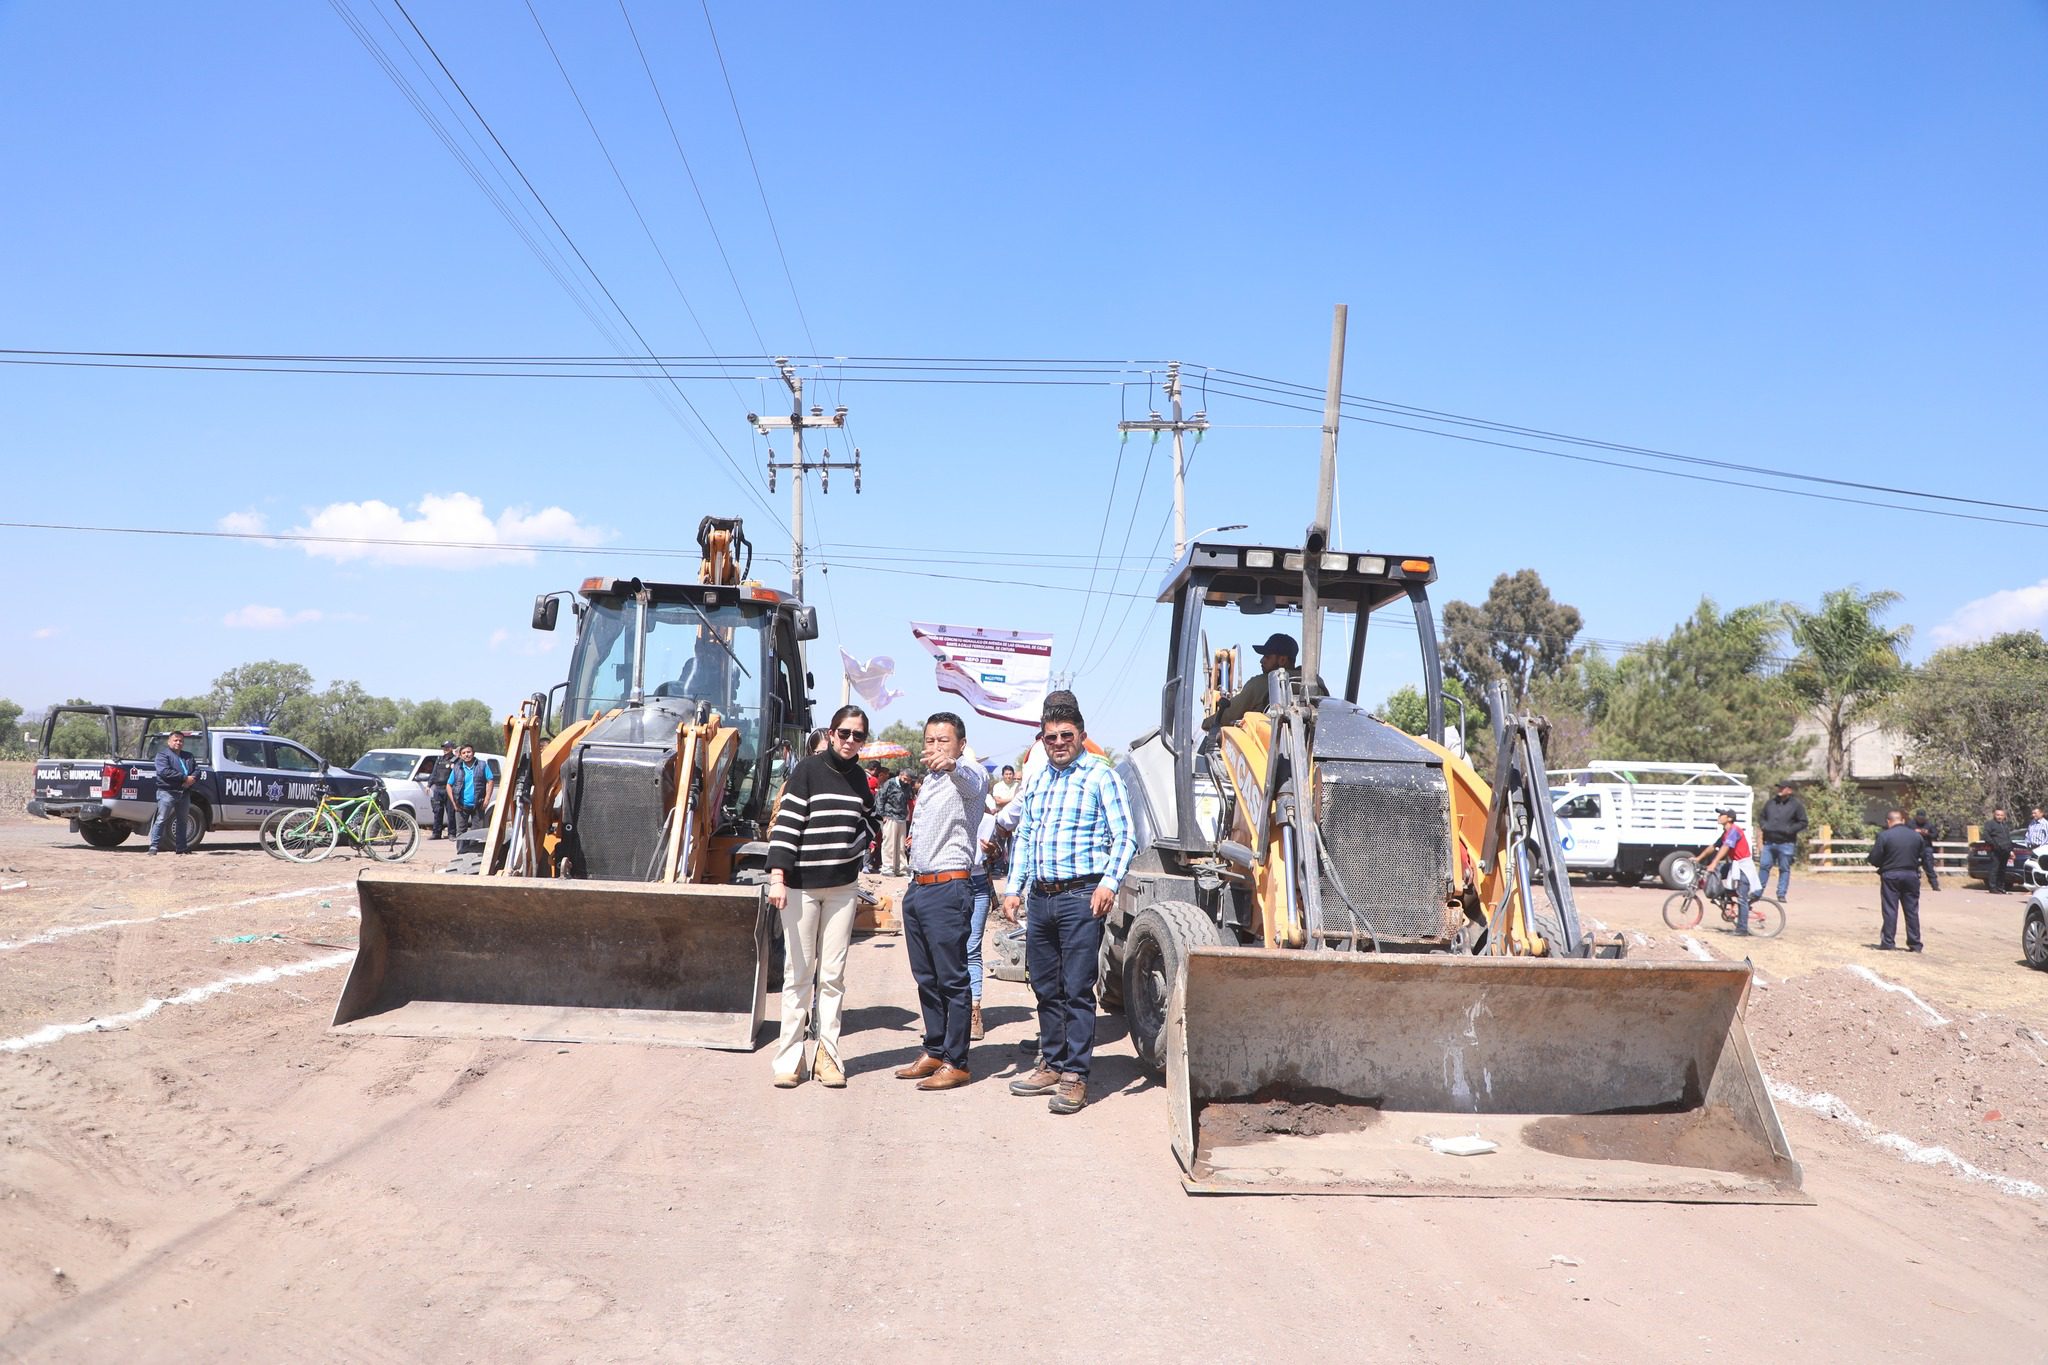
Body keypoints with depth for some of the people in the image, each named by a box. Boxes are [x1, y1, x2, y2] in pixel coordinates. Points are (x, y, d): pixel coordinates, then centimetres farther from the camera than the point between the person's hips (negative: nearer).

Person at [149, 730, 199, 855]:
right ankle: (154, 846, -8)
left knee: (182, 820, 12)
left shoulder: (188, 756, 20)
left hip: (184, 793, 7)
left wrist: (192, 779, -13)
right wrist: (185, 778, -18)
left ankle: (181, 847, 19)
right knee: (161, 820, -9)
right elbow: (164, 771, -16)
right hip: (167, 792, -7)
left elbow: (197, 770, 11)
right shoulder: (162, 754, -1)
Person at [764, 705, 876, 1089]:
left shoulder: (859, 778, 10)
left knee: (833, 973, 5)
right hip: (801, 885, -4)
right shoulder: (809, 770, -6)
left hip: (843, 886, 4)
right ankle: (789, 1057, 6)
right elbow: (786, 823, -12)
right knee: (798, 972, 0)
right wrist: (777, 877, -19)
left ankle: (828, 1056, 9)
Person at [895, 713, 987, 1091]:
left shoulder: (969, 774, -9)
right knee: (926, 978, 13)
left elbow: (971, 780, -36)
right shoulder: (928, 780, 19)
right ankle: (934, 1052, 22)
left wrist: (951, 764, -57)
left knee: (952, 979, -4)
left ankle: (956, 1063, 1)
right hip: (917, 888, 9)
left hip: (948, 887, -9)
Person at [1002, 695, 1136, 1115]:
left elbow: (1125, 837, -6)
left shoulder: (1100, 776, -1)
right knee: (1046, 989, 13)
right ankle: (1051, 1066, 25)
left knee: (1077, 990, -5)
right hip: (1040, 896, 6)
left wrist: (1110, 882, -18)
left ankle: (1075, 1077, 1)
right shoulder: (1037, 781, 17)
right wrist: (1014, 888, 16)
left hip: (1080, 897, -6)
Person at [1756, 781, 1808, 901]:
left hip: (1786, 843, -3)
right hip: (1769, 842, 3)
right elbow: (1761, 817, 20)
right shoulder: (1770, 803, 11)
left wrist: (1790, 829, -15)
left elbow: (1803, 822, -1)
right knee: (1764, 866, 2)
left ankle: (1781, 894, 9)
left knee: (1784, 869, 3)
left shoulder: (1796, 805, 0)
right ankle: (1758, 891, 11)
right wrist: (1763, 825, 0)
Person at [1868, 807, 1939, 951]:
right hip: (1911, 875, 3)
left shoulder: (1884, 836, -8)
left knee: (1890, 910, 1)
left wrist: (1868, 859, 11)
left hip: (1890, 876, -3)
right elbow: (1926, 859, 11)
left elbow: (1874, 859, -9)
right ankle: (1915, 944, 11)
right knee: (1912, 911, 9)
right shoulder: (1916, 836, 6)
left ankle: (1888, 942, 1)